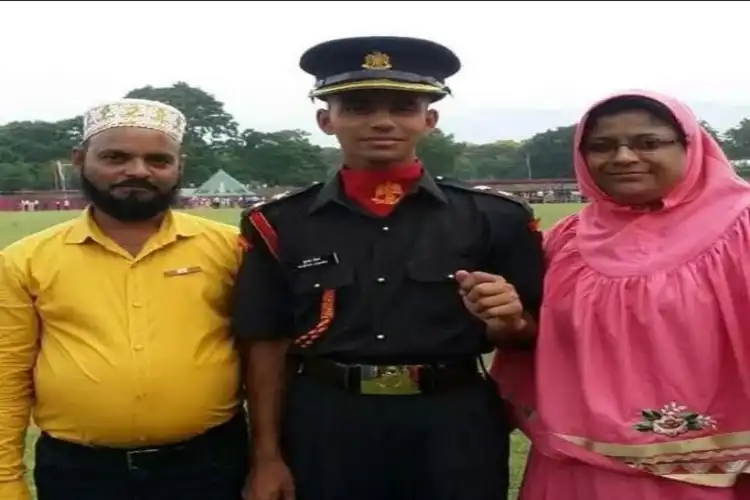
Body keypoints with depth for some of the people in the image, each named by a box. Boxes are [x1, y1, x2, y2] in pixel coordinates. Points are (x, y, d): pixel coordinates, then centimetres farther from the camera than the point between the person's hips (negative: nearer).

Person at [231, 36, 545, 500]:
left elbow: (532, 335, 5)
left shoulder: (497, 218, 0)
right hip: (324, 432, 1)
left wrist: (507, 322, -17)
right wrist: (267, 457, 0)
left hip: (455, 428, 0)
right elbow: (266, 346, 2)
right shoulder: (280, 225, 0)